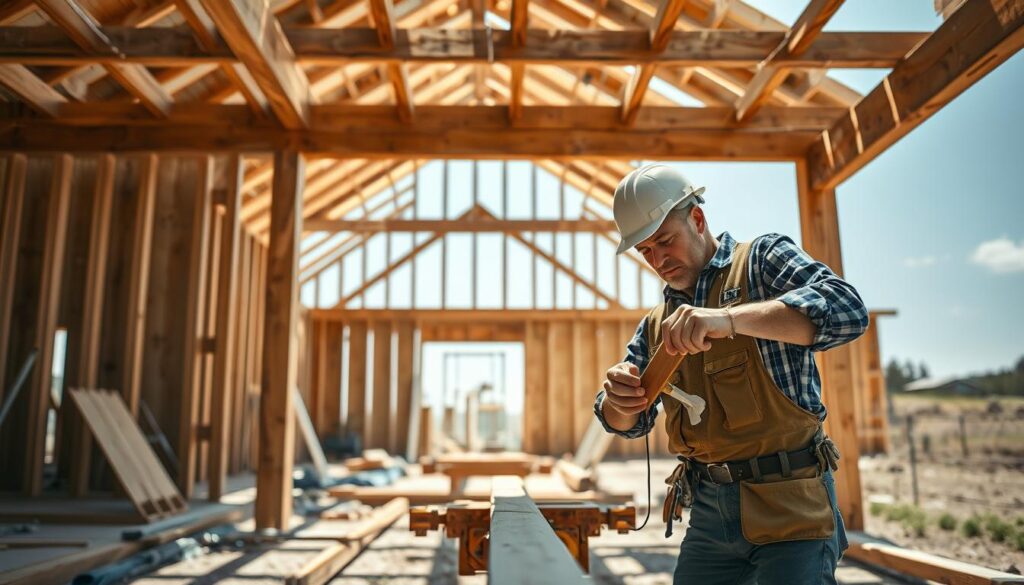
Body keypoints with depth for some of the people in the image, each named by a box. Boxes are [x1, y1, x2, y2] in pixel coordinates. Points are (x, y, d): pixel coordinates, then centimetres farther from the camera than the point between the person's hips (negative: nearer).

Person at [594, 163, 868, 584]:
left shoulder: (762, 259, -2)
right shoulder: (656, 324, 14)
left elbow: (846, 309, -21)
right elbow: (631, 425, 12)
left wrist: (728, 319, -34)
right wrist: (618, 400, -13)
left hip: (790, 506, -5)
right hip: (709, 513, 5)